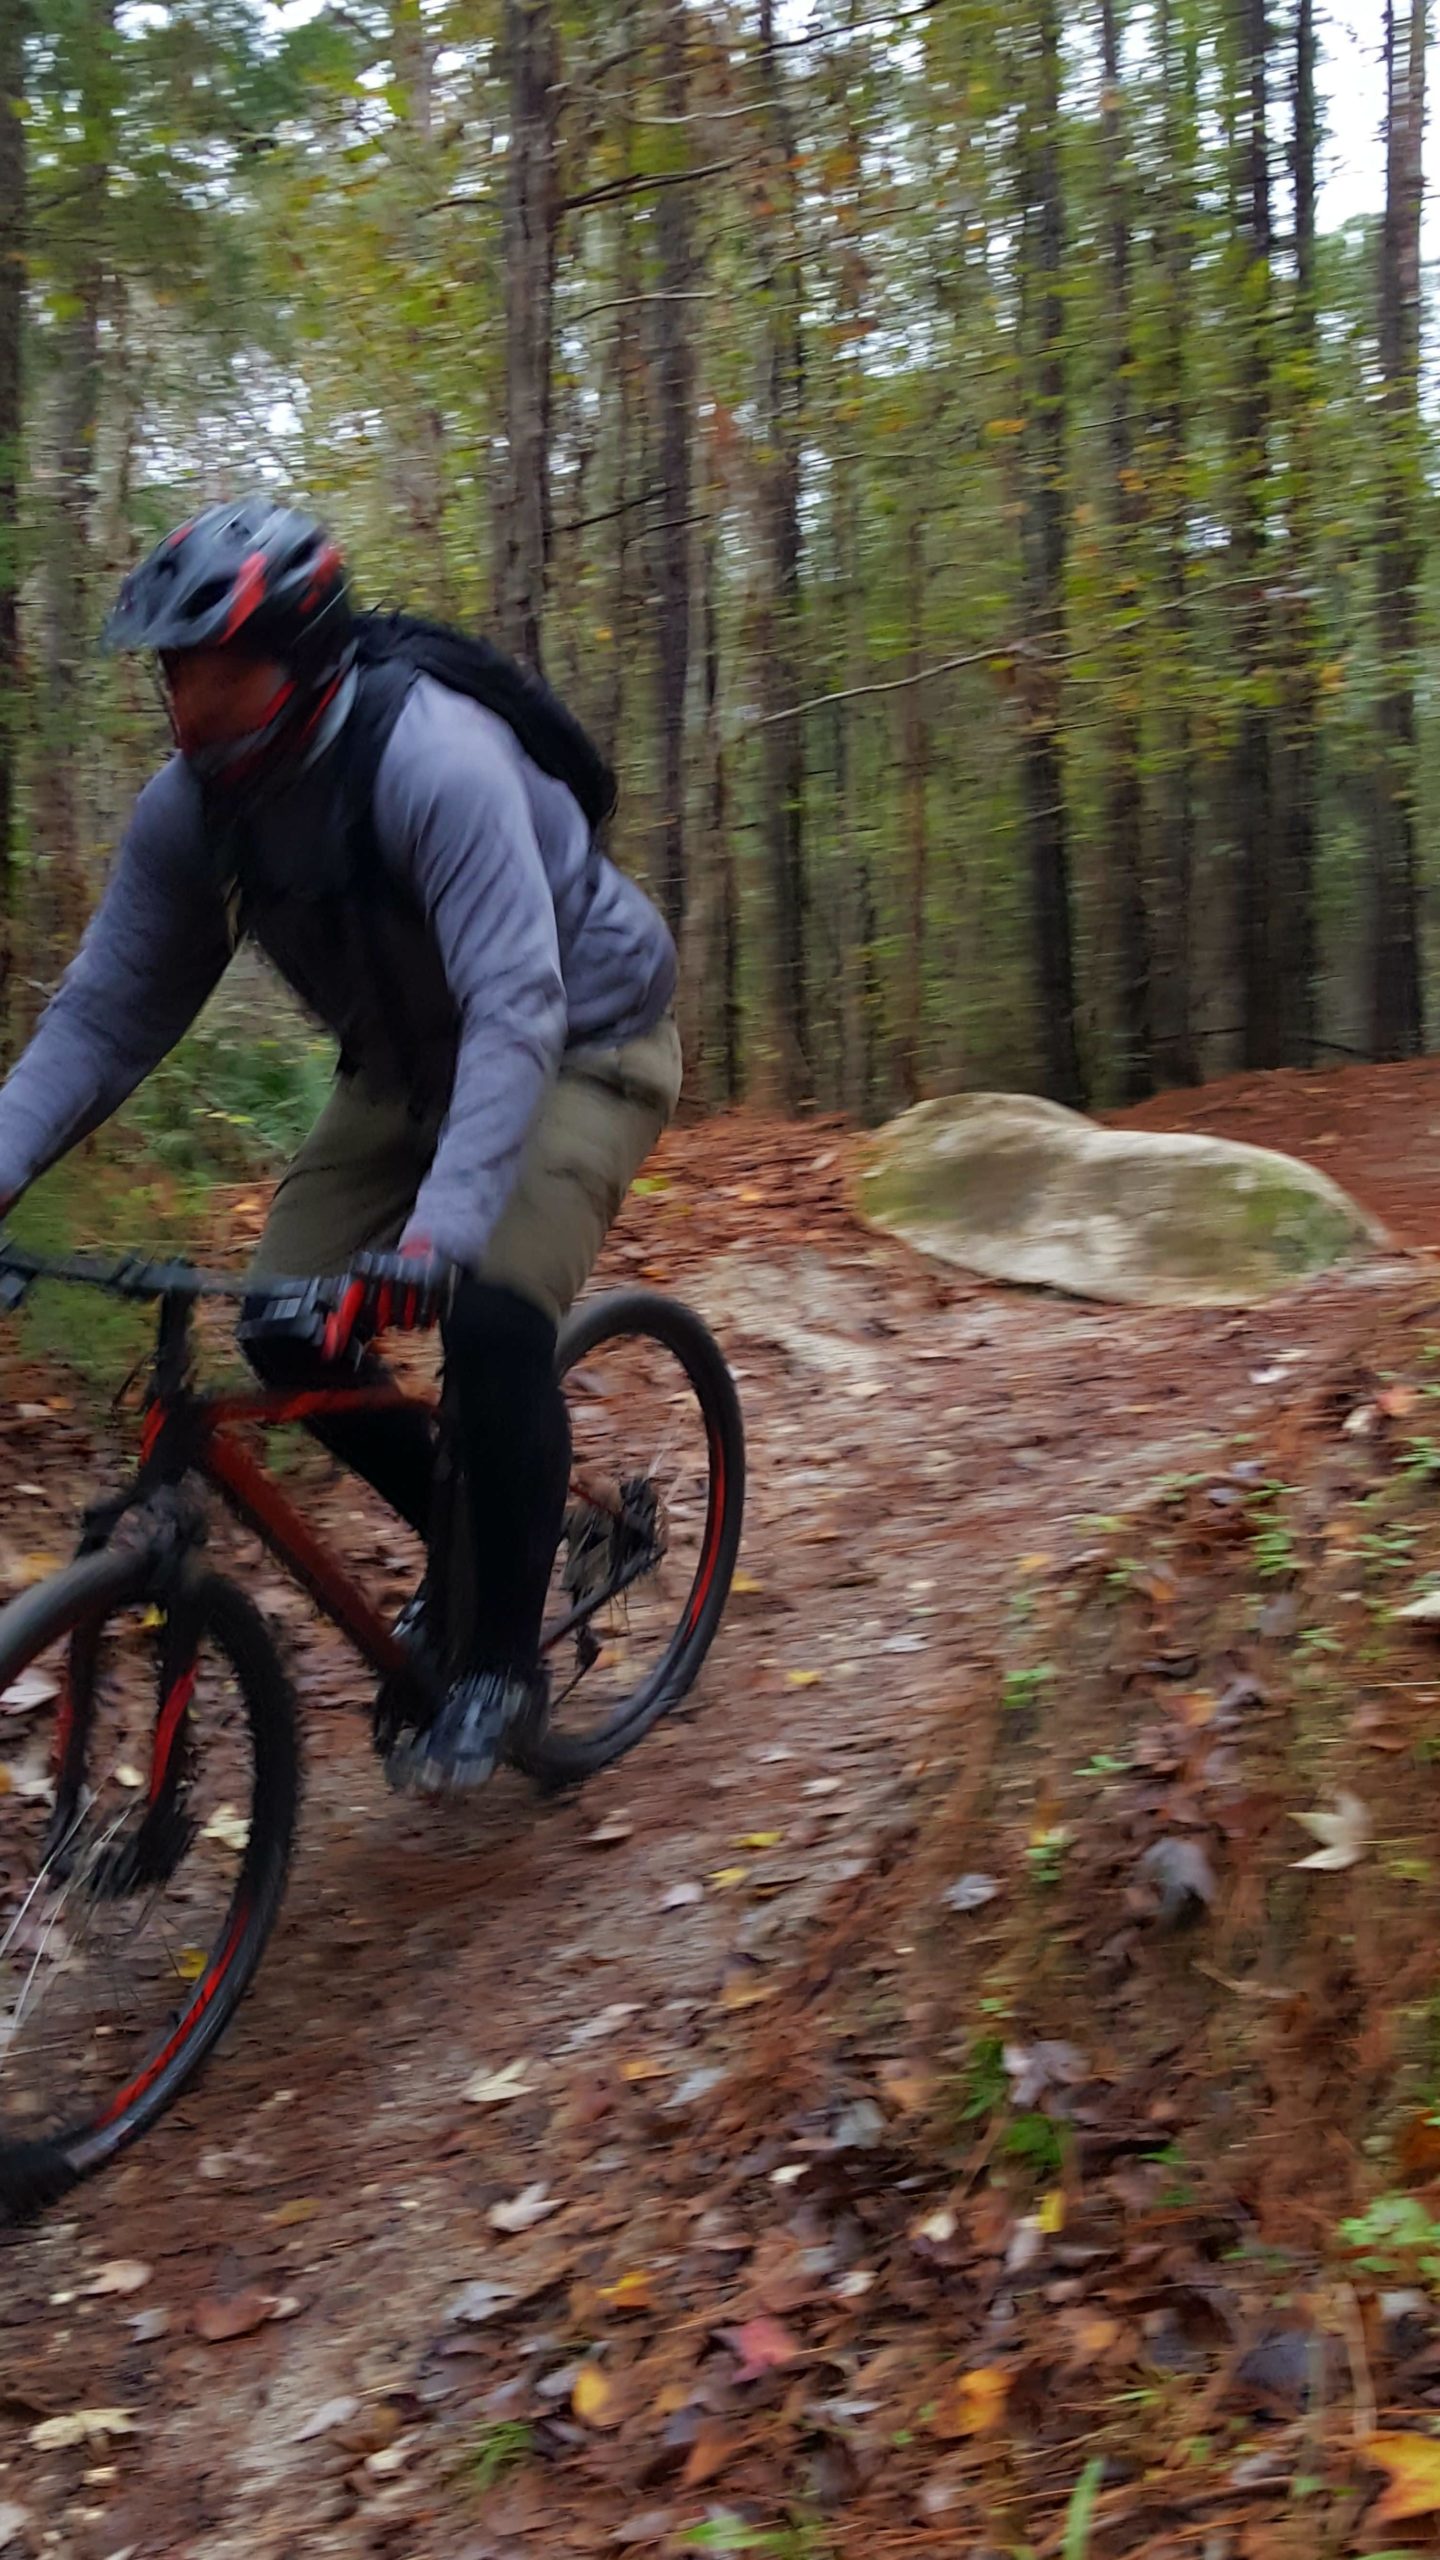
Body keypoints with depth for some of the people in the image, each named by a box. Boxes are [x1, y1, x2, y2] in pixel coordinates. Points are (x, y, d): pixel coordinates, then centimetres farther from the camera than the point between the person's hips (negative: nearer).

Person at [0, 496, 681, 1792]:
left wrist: (440, 1232, -54)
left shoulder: (435, 762, -34)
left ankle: (503, 1655, -6)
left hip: (578, 1043, -6)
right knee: (284, 1328, -6)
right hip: (405, 1063, 7)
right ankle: (476, 1537, 19)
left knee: (492, 1318, -27)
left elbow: (516, 1011, -42)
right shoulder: (188, 808, -14)